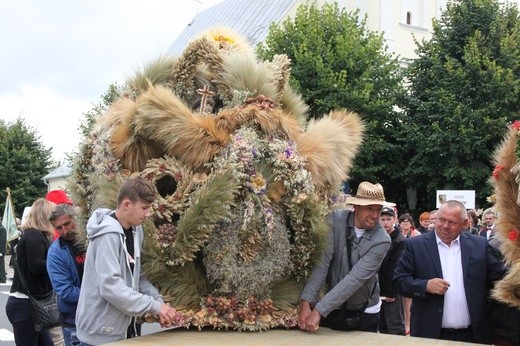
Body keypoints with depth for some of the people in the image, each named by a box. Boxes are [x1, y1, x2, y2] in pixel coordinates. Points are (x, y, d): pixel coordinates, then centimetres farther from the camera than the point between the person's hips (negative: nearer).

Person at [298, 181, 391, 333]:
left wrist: (319, 310, -32)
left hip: (365, 313, -1)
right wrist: (306, 303, -29)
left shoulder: (382, 241, -18)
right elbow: (321, 261, -20)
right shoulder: (336, 219, -14)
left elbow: (356, 278, -26)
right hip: (331, 308, 1)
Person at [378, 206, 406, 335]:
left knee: (395, 327, -2)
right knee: (382, 325, 13)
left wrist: (391, 292, -18)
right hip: (379, 289, 7)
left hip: (392, 291, -7)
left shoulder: (400, 241, -11)